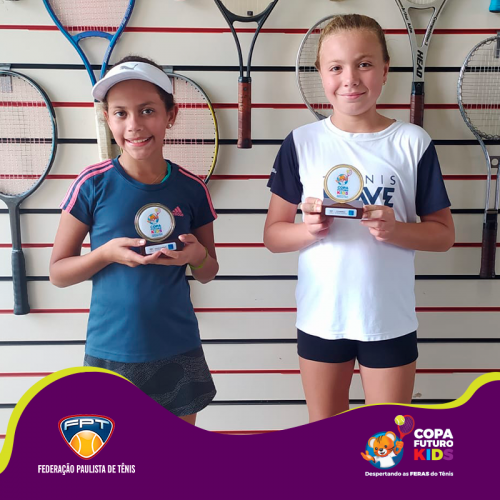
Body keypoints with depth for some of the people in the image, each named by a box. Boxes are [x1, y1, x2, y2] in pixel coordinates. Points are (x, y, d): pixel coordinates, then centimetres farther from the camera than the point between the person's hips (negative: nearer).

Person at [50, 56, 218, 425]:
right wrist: (107, 253, -20)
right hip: (109, 355, -1)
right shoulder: (93, 185, -9)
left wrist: (197, 256, -14)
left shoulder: (192, 189, -4)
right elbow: (58, 272, -2)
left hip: (178, 353, 2)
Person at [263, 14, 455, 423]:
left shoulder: (414, 143, -4)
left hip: (391, 322, 0)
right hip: (320, 319, 1)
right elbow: (273, 235, 0)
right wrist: (310, 229, -20)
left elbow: (444, 235, 0)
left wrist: (394, 229, -19)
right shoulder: (301, 143, -2)